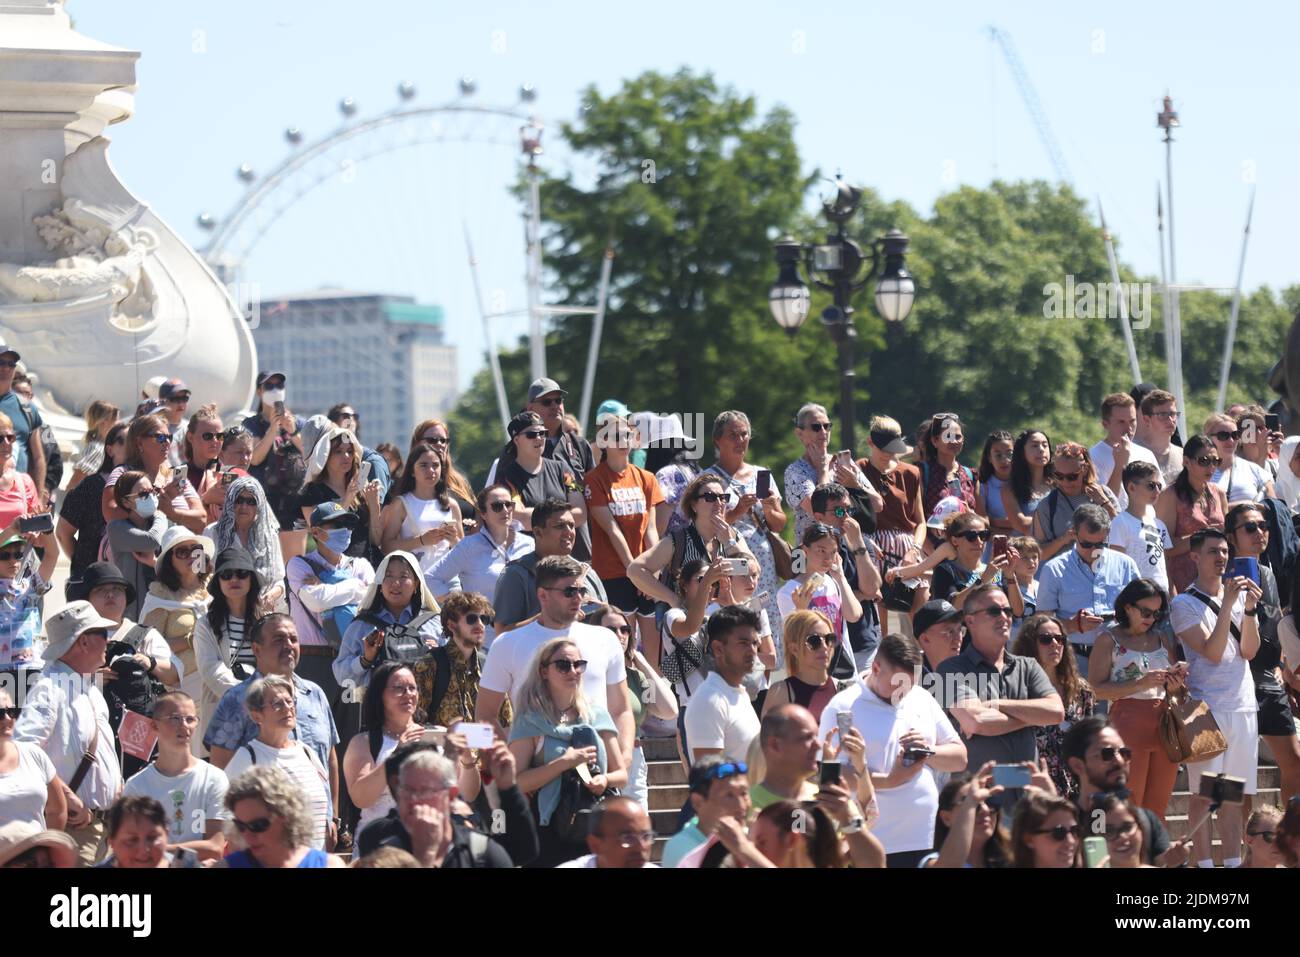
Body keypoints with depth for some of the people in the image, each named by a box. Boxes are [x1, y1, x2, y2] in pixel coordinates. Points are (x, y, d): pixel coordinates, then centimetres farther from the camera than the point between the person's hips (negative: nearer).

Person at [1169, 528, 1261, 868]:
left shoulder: (1239, 595, 12)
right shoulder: (1184, 604, -3)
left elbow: (1249, 651, 3)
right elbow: (1212, 652, -13)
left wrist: (1250, 609, -11)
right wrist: (1228, 604, -17)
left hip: (1243, 706, 5)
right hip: (1207, 708, -5)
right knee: (1204, 793, -5)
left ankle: (1233, 862, 10)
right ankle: (1204, 863, -3)